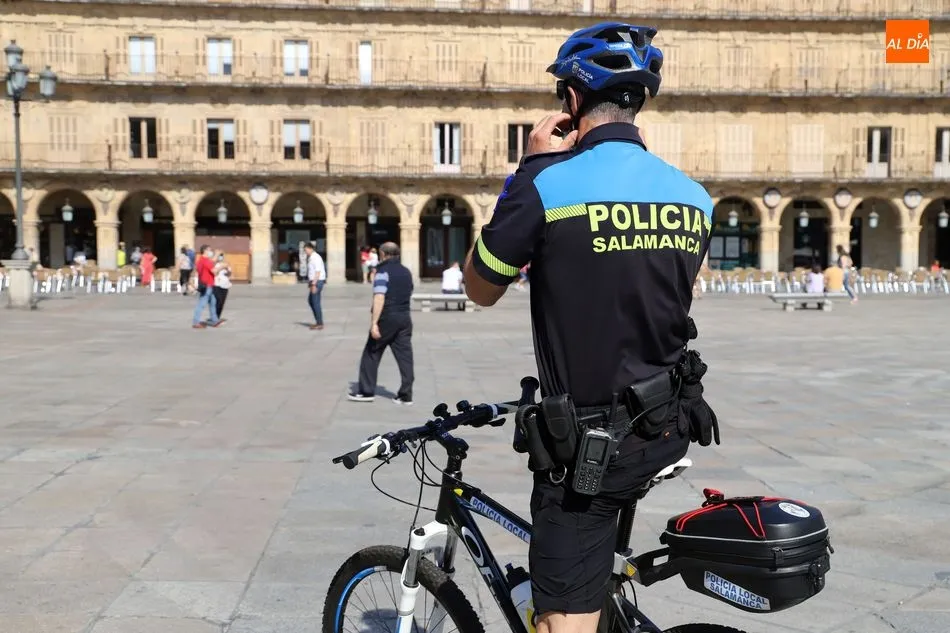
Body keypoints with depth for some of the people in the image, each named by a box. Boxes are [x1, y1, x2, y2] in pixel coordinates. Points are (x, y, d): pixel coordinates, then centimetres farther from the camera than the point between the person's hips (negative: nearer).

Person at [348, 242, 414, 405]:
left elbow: (379, 298, -19)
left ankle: (366, 391, 10)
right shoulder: (406, 272, 13)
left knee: (371, 354, 6)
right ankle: (406, 395, 3)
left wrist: (374, 322, -22)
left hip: (387, 318, -6)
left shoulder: (383, 271, -10)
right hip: (404, 318, 6)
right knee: (405, 356, 4)